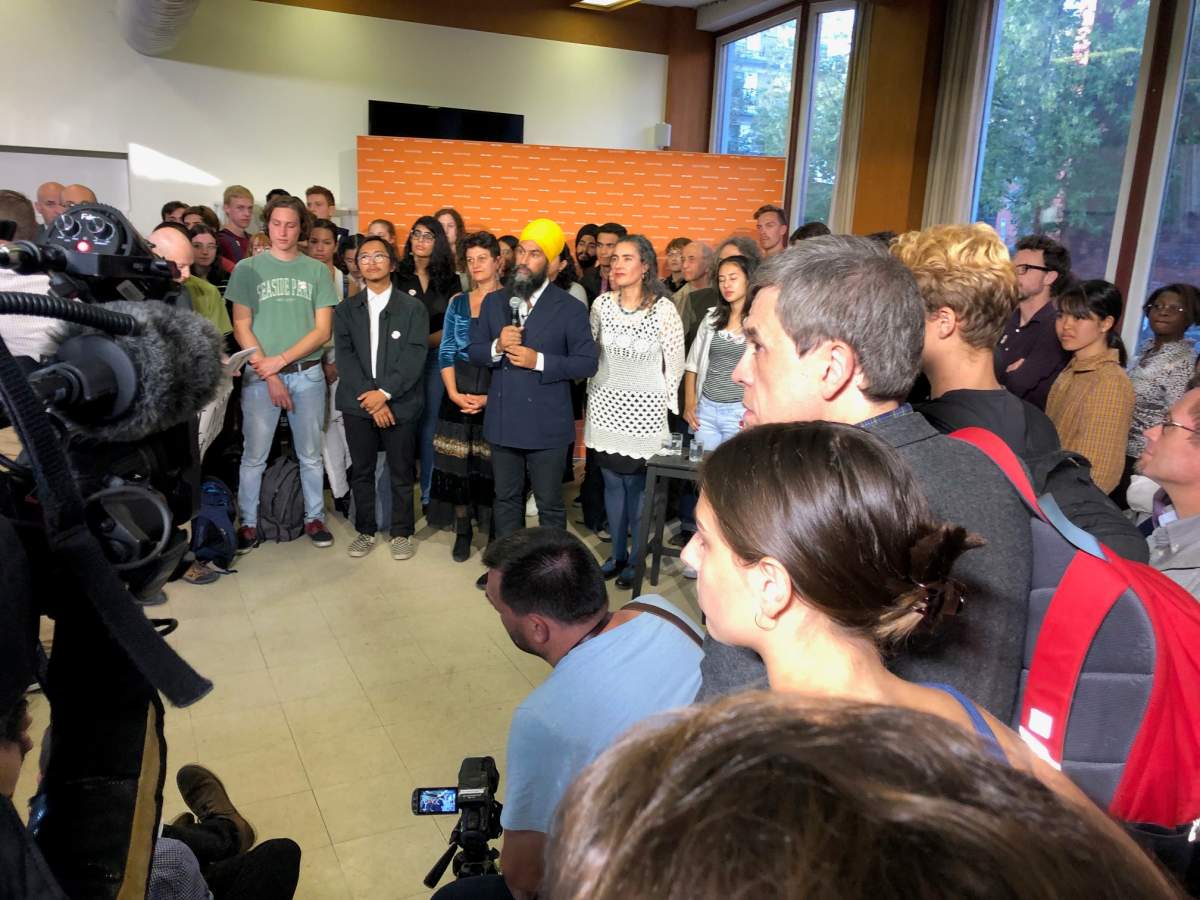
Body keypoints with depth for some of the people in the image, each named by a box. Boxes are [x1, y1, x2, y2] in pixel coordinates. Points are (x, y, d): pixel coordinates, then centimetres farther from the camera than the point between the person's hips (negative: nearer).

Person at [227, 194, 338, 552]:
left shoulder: (317, 270, 5)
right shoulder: (248, 268, 2)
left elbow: (323, 330, 0)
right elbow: (241, 328, -2)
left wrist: (281, 360, -11)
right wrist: (269, 376, -9)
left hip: (307, 374, 1)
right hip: (259, 374, -1)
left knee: (310, 454, 10)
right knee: (254, 456, 4)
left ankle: (314, 517, 23)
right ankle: (248, 522, 17)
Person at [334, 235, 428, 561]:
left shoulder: (413, 307, 3)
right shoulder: (346, 309, 10)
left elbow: (415, 358, -6)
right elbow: (345, 357, 0)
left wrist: (385, 393, -15)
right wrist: (369, 399, -12)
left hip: (400, 404, -2)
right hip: (358, 403, 3)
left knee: (401, 472, 4)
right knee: (361, 471, 10)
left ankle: (402, 533, 17)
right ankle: (365, 530, 23)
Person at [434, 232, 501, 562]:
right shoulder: (457, 302, 11)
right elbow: (445, 353, 8)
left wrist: (491, 397, -14)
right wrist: (453, 393, -6)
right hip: (459, 394, 3)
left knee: (492, 467, -2)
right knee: (458, 465, 5)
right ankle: (462, 532, 18)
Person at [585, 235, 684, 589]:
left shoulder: (663, 309, -12)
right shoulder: (601, 304, -1)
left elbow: (675, 363, -5)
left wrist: (662, 402, 1)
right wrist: (597, 389, 14)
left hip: (643, 410, -4)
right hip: (606, 405, 4)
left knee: (637, 486, 2)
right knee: (612, 483, 11)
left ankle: (636, 560, 18)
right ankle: (617, 553, 26)